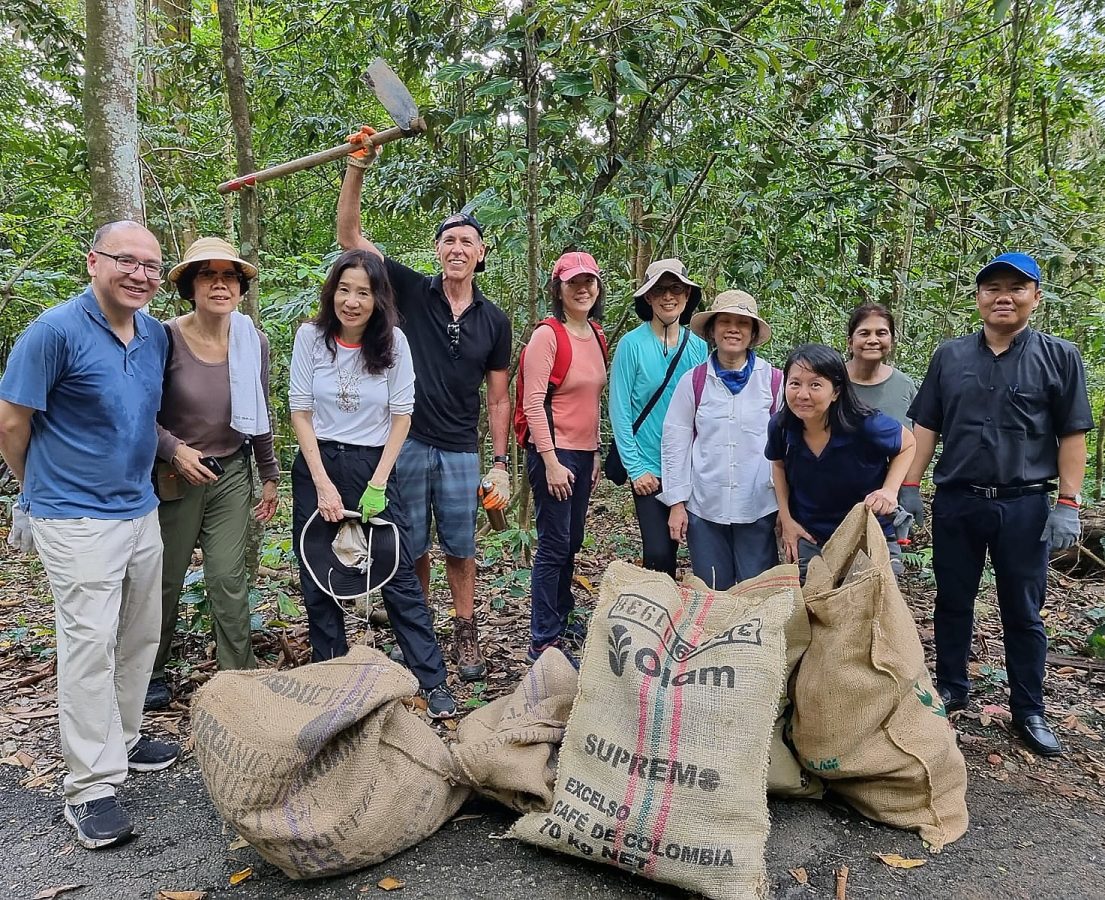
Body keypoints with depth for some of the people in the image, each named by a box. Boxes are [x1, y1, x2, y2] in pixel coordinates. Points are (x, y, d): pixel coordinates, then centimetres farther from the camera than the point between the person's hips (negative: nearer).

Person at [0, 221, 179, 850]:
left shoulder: (157, 336, 6)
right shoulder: (56, 331, -15)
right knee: (90, 644, -5)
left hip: (141, 510, 7)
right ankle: (92, 787, 5)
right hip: (78, 520, -7)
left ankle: (122, 739, 33)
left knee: (141, 636, 14)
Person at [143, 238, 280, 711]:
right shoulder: (166, 340, -15)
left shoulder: (254, 343, -3)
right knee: (165, 580, 11)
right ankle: (151, 672, 32)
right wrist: (176, 450, -19)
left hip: (232, 474, 2)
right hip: (175, 477, -2)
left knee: (228, 579, 0)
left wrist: (270, 475, 13)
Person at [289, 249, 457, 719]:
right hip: (317, 465, 1)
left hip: (373, 466, -1)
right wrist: (323, 485, -10)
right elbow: (300, 412, -3)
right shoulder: (311, 336, -5)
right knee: (318, 581, 8)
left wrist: (377, 483, -8)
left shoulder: (393, 341, -6)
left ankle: (433, 682, 6)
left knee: (401, 577, -1)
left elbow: (401, 415, -2)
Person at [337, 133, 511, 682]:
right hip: (408, 444, -1)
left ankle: (466, 634, 25)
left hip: (461, 452, 1)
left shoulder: (494, 321, 3)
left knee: (459, 548, 10)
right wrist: (356, 169, -19)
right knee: (412, 547, 9)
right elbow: (350, 237, -7)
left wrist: (500, 462, 1)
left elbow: (498, 399, 7)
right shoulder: (413, 292, -1)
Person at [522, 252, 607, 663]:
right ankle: (543, 641, 7)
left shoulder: (596, 336, 11)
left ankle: (559, 625, 28)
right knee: (554, 546, -3)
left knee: (572, 544, 14)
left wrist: (594, 453, 16)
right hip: (554, 453, -7)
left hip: (584, 452, 8)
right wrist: (551, 461, -18)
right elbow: (533, 403, -15)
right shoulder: (546, 336, -11)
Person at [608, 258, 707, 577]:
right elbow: (619, 410, -7)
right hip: (649, 470, -3)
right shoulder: (632, 344, -7)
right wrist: (636, 468, -10)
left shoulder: (698, 347, 5)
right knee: (658, 553, -7)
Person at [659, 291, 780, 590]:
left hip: (758, 508, -1)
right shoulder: (693, 381, 1)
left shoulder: (774, 380, -2)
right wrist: (677, 503, 0)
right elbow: (675, 443, 3)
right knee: (711, 594, 11)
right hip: (704, 508, 1)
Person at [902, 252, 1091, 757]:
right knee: (952, 602, 12)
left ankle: (1028, 711, 21)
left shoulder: (1059, 357, 1)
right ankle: (950, 690, 28)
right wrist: (909, 487, 2)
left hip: (1024, 506, -2)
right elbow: (925, 427, 8)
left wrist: (1068, 505, -7)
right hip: (955, 503, 2)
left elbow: (1073, 436, -1)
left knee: (1023, 612, 8)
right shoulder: (949, 357, 6)